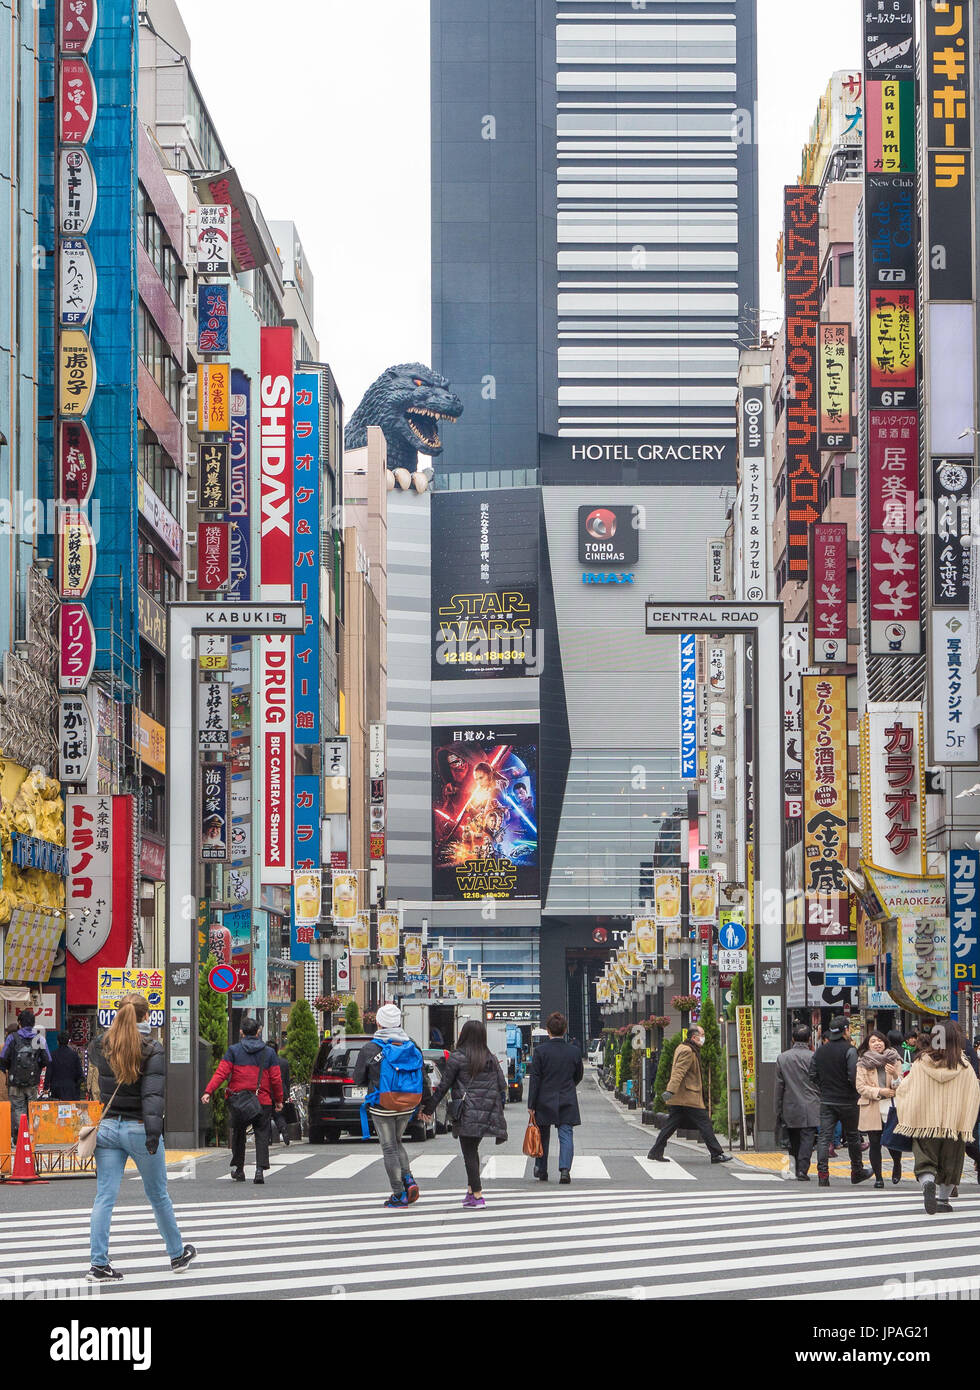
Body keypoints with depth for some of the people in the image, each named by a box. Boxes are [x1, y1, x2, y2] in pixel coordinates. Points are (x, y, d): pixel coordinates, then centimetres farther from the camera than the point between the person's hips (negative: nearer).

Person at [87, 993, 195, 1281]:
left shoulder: (102, 1045, 2)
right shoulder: (151, 1049, -11)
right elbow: (153, 1094, -20)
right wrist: (153, 1131, -26)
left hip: (108, 1127, 3)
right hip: (139, 1128, -3)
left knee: (104, 1196, 2)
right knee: (158, 1196, 11)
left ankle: (99, 1263, -4)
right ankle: (177, 1255, 27)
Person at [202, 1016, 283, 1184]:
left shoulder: (234, 1051, 1)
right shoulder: (269, 1052, 5)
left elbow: (221, 1073, -9)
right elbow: (276, 1079, 4)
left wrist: (208, 1091, -12)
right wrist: (278, 1100, 14)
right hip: (263, 1101, 0)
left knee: (238, 1134, 14)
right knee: (261, 1134, 3)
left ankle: (238, 1170, 18)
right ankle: (260, 1169, -13)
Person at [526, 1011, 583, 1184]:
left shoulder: (540, 1051, -9)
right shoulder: (574, 1051, -2)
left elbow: (534, 1079, -8)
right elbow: (579, 1076, 11)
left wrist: (531, 1105, -4)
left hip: (544, 1101, -1)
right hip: (567, 1102, 1)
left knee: (543, 1137, 13)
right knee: (566, 1136, 0)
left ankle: (541, 1172, 22)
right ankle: (565, 1169, -18)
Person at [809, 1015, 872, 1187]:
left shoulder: (820, 1051, 6)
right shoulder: (849, 1050, -12)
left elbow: (813, 1075, 7)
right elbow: (854, 1076, -20)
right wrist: (858, 1091, -3)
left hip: (826, 1101, 4)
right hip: (847, 1101, -4)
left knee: (824, 1137, 0)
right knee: (852, 1136, 12)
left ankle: (822, 1173, -12)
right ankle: (857, 1172, 24)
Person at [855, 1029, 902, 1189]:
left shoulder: (894, 1060, 9)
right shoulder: (863, 1063, 6)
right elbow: (860, 1086, -1)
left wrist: (895, 1075, -17)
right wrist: (880, 1091, -12)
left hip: (891, 1107, 0)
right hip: (871, 1109, 0)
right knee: (875, 1144, -2)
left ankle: (897, 1164, 26)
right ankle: (878, 1177, 8)